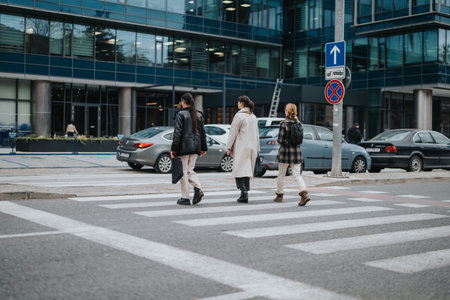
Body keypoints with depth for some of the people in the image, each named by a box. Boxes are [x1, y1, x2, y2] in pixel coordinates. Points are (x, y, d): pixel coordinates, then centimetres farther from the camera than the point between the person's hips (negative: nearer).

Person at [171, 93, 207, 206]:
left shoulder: (181, 114, -8)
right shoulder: (199, 115, 9)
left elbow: (177, 132, -12)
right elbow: (202, 132, 11)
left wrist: (173, 149, -11)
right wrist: (203, 148, 16)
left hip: (184, 146, -5)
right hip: (195, 146, 6)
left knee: (183, 171, 2)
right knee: (190, 170, 16)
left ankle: (185, 198, 5)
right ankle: (198, 189, -6)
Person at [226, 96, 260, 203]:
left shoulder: (239, 116, -9)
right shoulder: (253, 117, 13)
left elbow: (233, 133, -10)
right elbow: (257, 134, 17)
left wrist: (229, 147, -6)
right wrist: (257, 149, 21)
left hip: (241, 148, -7)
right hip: (252, 147, 7)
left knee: (239, 170, -7)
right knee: (247, 170, 12)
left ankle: (244, 193, -19)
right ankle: (245, 194, 13)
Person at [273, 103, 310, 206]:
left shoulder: (283, 123, -11)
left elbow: (280, 140, -11)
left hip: (285, 151, -4)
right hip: (296, 151, 5)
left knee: (281, 174, 11)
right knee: (297, 174, 3)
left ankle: (279, 195, 23)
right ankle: (304, 193, -17)